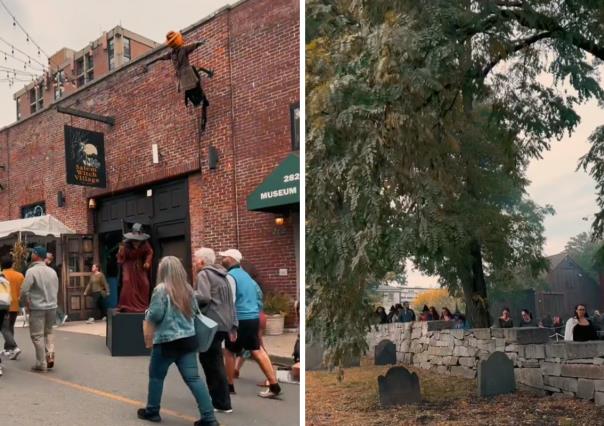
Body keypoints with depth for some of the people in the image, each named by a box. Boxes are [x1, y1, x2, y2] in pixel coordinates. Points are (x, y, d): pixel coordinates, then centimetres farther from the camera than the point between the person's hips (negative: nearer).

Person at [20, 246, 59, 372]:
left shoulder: (32, 271, -12)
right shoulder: (52, 271, 5)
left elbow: (24, 290, -15)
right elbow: (56, 289, 8)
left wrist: (25, 302, 2)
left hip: (37, 308, -5)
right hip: (52, 307, 5)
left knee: (37, 336, 4)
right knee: (48, 332, 21)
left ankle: (41, 364, 8)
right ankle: (50, 355, 7)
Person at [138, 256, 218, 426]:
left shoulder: (161, 289, -13)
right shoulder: (187, 289, 6)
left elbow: (155, 315, -13)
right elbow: (195, 310, 16)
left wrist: (147, 315, 8)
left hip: (166, 341, -5)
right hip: (188, 339, 5)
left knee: (156, 376, 17)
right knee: (193, 378, 4)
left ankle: (152, 411, 31)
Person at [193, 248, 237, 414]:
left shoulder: (203, 274, -5)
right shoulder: (221, 276, 22)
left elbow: (203, 297, -20)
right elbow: (230, 303, 20)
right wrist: (233, 325, 20)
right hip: (223, 324, 9)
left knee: (213, 363, -2)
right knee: (212, 361, 16)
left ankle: (223, 404, 2)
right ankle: (217, 398, 20)